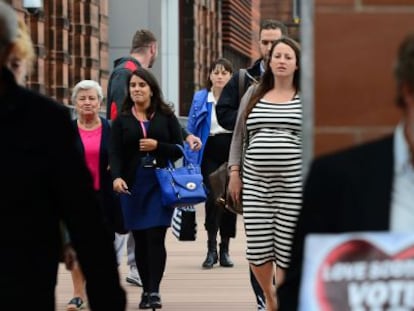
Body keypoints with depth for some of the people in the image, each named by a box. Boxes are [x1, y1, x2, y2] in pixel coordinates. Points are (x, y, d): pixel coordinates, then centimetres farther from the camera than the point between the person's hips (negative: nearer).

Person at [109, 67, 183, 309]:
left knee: (156, 237, -10)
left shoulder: (166, 117, 6)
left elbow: (179, 150, 6)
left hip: (161, 183, -1)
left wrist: (157, 146, -11)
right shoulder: (122, 120, 7)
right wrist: (117, 177, -20)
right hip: (132, 184, 1)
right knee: (140, 240, 4)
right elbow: (115, 153, -2)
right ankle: (146, 290, 12)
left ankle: (154, 290, -8)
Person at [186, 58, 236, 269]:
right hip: (210, 153, 0)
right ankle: (211, 249, -12)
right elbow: (190, 130, 10)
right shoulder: (200, 98, 7)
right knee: (212, 198, -15)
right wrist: (191, 151, 2)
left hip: (232, 151, 1)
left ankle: (225, 249, 16)